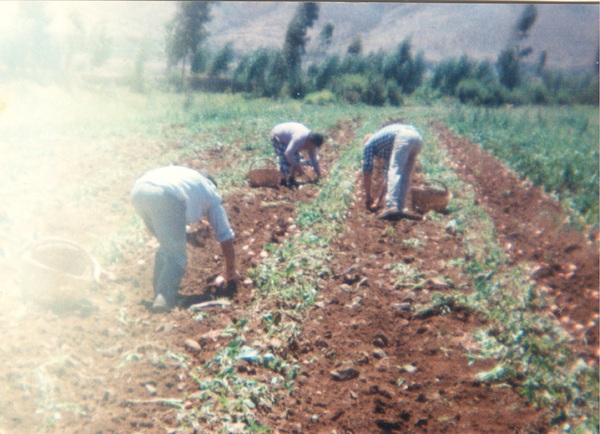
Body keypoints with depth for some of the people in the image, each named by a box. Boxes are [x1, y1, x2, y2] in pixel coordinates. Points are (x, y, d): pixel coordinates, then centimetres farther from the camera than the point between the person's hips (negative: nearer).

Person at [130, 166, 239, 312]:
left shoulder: (188, 176, 42)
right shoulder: (211, 195, 29)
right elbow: (226, 237, 30)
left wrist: (186, 235, 47)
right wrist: (231, 270, 41)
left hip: (138, 190, 6)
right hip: (166, 197, -6)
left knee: (167, 247, 24)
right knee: (176, 255, 4)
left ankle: (159, 292, 23)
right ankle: (165, 299, -11)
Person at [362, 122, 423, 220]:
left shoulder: (369, 143, 23)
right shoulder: (387, 150, 39)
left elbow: (367, 173, 18)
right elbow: (389, 175, 42)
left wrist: (368, 197, 27)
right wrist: (379, 198, 47)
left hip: (403, 136, -7)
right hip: (417, 137, 7)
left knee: (394, 173, -11)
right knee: (404, 177, 13)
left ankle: (392, 207, -26)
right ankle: (399, 208, 6)